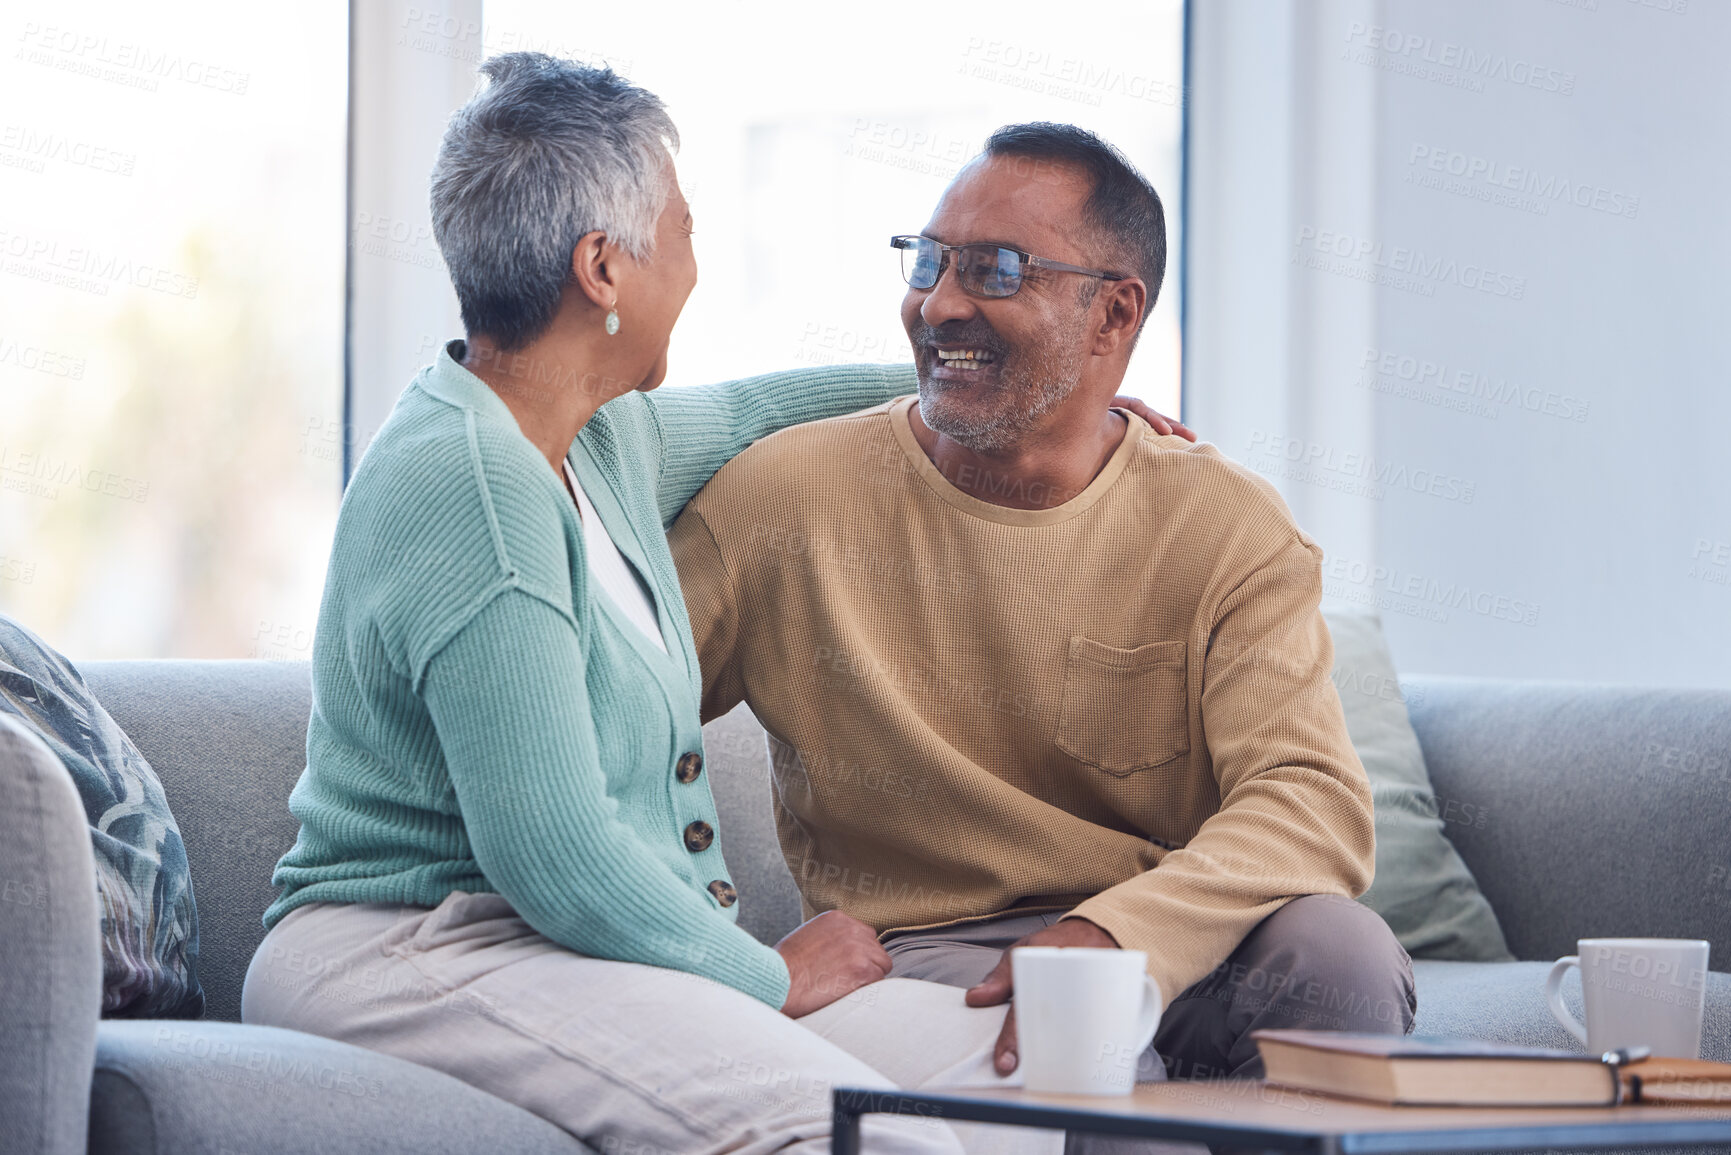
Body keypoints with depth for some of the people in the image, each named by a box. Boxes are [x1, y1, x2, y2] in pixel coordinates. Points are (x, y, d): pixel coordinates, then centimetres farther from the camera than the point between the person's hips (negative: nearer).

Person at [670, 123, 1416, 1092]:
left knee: (1335, 949, -31)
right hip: (919, 953, -2)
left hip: (1172, 946, 2)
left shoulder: (1228, 530, 0)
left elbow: (1316, 804, -12)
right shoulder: (790, 498, 1)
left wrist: (1114, 934, -31)